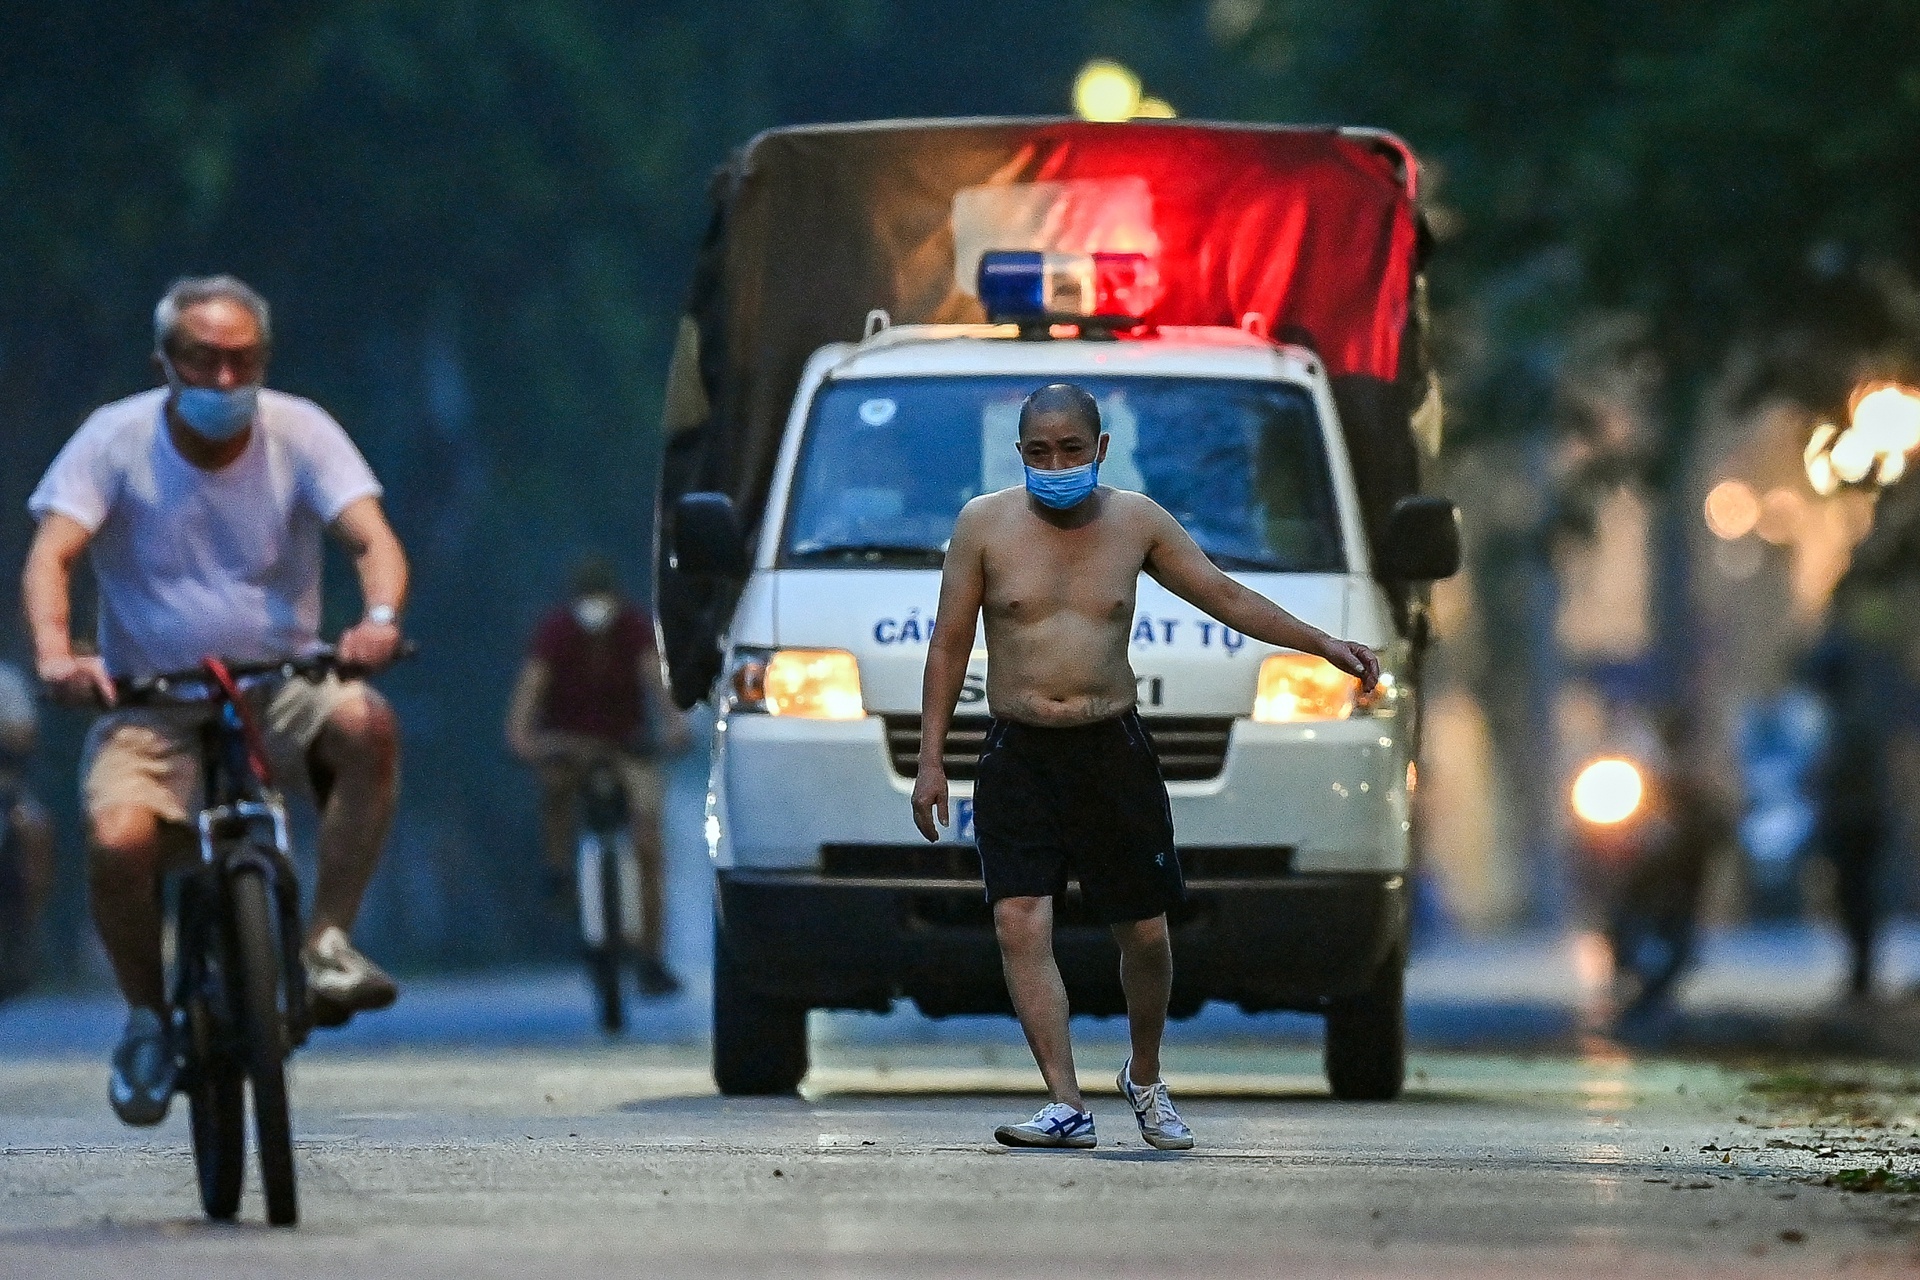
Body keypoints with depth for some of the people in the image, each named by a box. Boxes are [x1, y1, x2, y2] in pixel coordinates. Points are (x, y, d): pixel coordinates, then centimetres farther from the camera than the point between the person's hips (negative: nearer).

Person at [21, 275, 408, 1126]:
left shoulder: (298, 432, -3)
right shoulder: (116, 440, -5)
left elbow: (372, 538, -15)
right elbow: (51, 554, -15)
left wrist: (379, 618, -38)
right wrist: (54, 653, -37)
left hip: (280, 693, 1)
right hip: (151, 708, -1)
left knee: (365, 722, -33)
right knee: (117, 841, -29)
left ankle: (328, 943, -20)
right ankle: (148, 1018, 0)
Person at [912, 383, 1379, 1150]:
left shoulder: (1135, 522, 4)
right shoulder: (985, 525, 0)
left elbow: (1223, 596, 12)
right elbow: (949, 646, 3)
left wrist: (1322, 645, 7)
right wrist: (930, 761, -1)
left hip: (1113, 750, 1)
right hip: (1018, 757, -1)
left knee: (1145, 933, 5)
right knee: (1020, 923, -16)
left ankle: (1145, 1080, 31)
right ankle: (1066, 1106, -17)